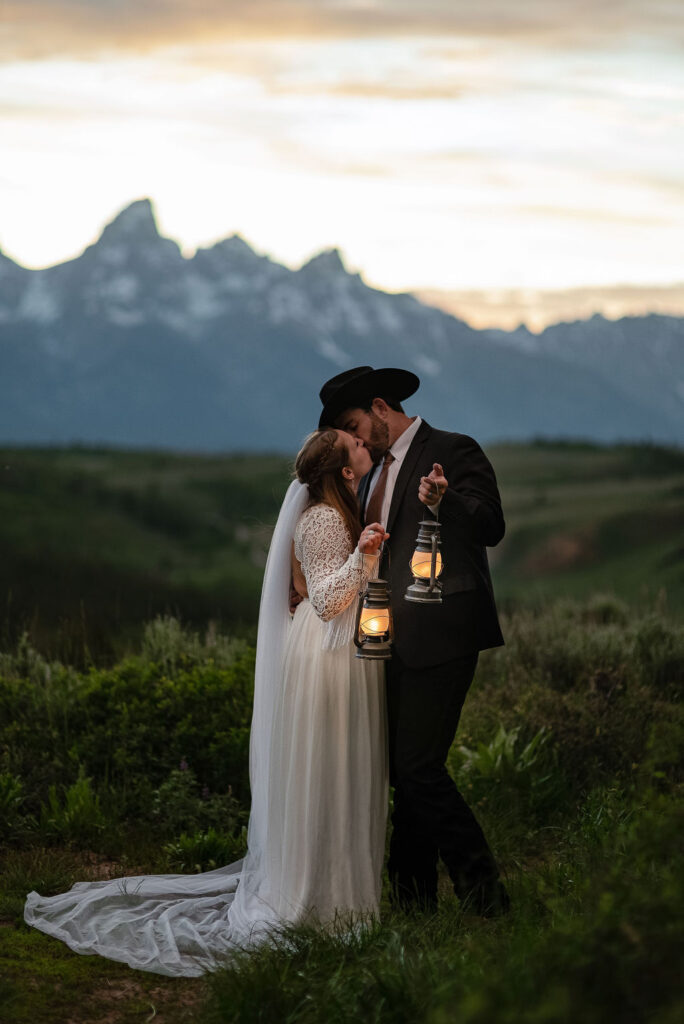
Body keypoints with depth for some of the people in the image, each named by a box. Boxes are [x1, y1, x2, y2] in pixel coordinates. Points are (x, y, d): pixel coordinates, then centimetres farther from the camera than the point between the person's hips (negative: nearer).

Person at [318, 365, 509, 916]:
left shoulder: (453, 452, -6)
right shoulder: (374, 470, 20)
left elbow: (492, 527, -18)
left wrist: (445, 502, -36)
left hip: (439, 637, -9)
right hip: (395, 641, 9)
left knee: (419, 767, -13)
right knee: (401, 768, 10)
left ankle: (484, 892, -3)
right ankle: (413, 898, 18)